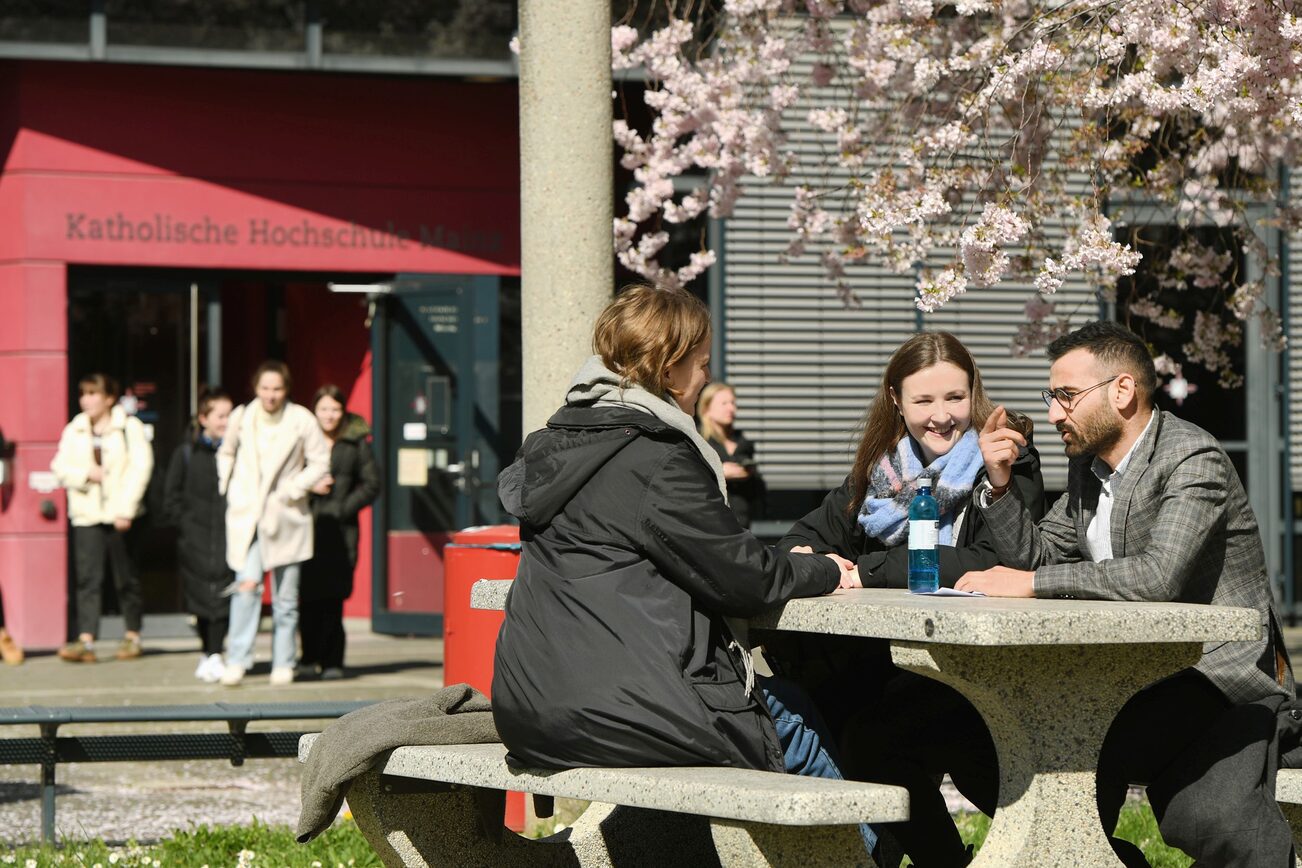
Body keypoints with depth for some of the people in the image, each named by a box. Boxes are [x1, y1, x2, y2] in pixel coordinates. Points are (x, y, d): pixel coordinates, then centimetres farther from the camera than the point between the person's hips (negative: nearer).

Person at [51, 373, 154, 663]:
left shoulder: (130, 427, -1)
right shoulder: (73, 431, 9)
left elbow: (140, 467, -8)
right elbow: (60, 467, 6)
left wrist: (126, 509, -14)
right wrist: (85, 473, -14)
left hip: (120, 515, -2)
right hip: (86, 514, 2)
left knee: (126, 578, 8)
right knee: (88, 579, -6)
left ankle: (132, 636, 21)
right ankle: (85, 640, -12)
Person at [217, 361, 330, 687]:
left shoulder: (302, 420, -4)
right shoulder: (241, 417, 2)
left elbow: (319, 461, 0)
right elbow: (226, 453, 19)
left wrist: (293, 489, -11)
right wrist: (228, 486, 5)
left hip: (285, 516, 0)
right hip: (247, 514, 0)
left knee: (285, 595, 6)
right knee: (247, 584, -16)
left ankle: (283, 664, 16)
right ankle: (237, 661, -15)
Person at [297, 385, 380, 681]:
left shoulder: (356, 443, 7)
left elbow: (371, 484, 7)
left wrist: (343, 508, -3)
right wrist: (309, 487, -8)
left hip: (340, 530, -1)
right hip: (306, 527, 1)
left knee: (332, 598, -4)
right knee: (307, 597, -2)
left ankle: (332, 662, 3)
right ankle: (310, 660, 8)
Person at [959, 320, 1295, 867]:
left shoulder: (1192, 459, -13)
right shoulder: (1088, 465, 13)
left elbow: (1161, 575, -27)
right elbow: (1038, 554, 17)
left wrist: (1032, 584, -24)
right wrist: (999, 486, 1)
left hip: (1222, 674, -8)